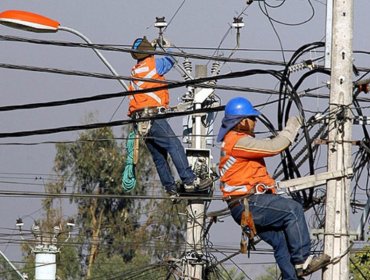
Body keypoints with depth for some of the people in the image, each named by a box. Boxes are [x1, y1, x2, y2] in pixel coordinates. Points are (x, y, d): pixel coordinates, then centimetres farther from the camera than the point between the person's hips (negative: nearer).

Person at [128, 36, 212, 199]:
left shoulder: (134, 71, 19)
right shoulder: (153, 64, 0)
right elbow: (170, 60, 15)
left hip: (139, 119, 8)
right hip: (153, 116, -8)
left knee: (159, 156, 7)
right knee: (175, 146, -16)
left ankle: (171, 189, 3)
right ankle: (189, 181, -27)